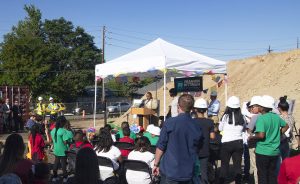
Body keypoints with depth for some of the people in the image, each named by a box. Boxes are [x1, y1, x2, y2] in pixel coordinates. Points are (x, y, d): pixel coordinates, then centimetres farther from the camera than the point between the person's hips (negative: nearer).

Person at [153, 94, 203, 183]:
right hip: (188, 173, 4)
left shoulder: (170, 122, -11)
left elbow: (161, 146, -7)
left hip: (170, 170, -4)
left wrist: (156, 164, 4)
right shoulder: (197, 127, 2)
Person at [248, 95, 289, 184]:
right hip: (275, 151, 6)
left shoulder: (261, 118, -18)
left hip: (263, 152, -6)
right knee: (272, 174, 16)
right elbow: (286, 126, 17)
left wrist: (252, 137, -10)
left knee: (262, 175, 6)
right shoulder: (276, 116, 2)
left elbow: (261, 135, -27)